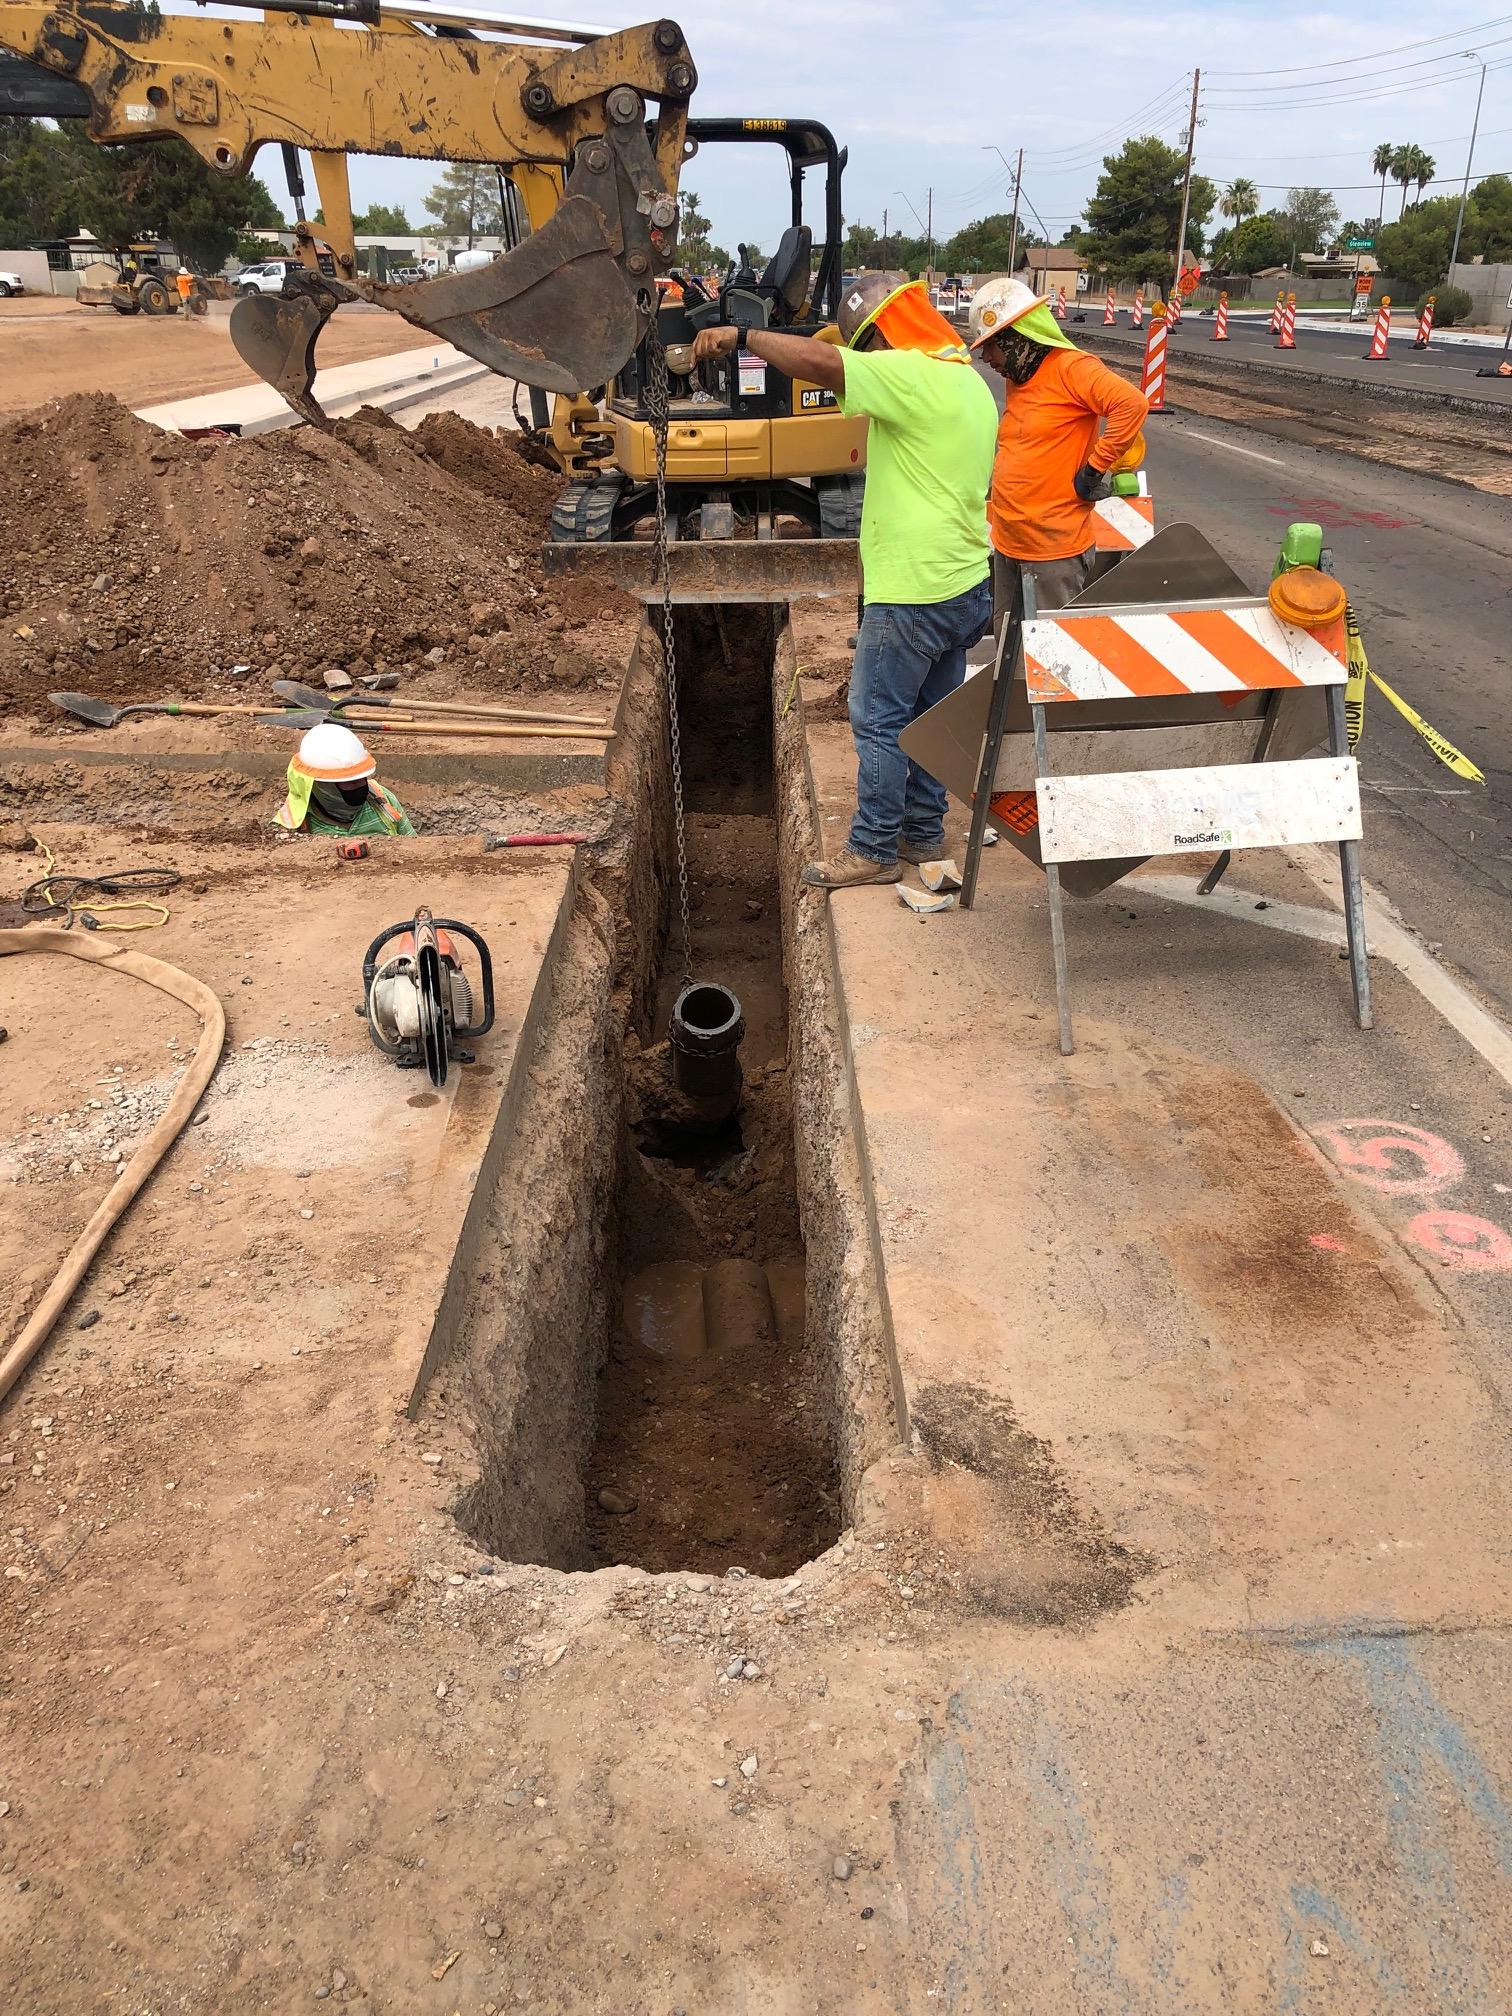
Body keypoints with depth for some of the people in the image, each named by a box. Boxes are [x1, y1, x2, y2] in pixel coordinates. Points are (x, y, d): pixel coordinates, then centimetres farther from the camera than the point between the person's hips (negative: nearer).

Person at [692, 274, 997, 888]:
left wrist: (742, 336, -19)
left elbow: (820, 361, -29)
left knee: (879, 721, 0)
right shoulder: (970, 382, 14)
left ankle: (873, 851, 7)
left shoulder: (912, 377, -17)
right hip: (967, 585, 10)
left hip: (912, 594, -10)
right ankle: (923, 832, 28)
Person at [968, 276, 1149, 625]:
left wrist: (1095, 468, -21)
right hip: (1008, 543, 9)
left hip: (1054, 548, -9)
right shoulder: (1017, 378, 14)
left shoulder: (1070, 368, -13)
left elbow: (1133, 404, -26)